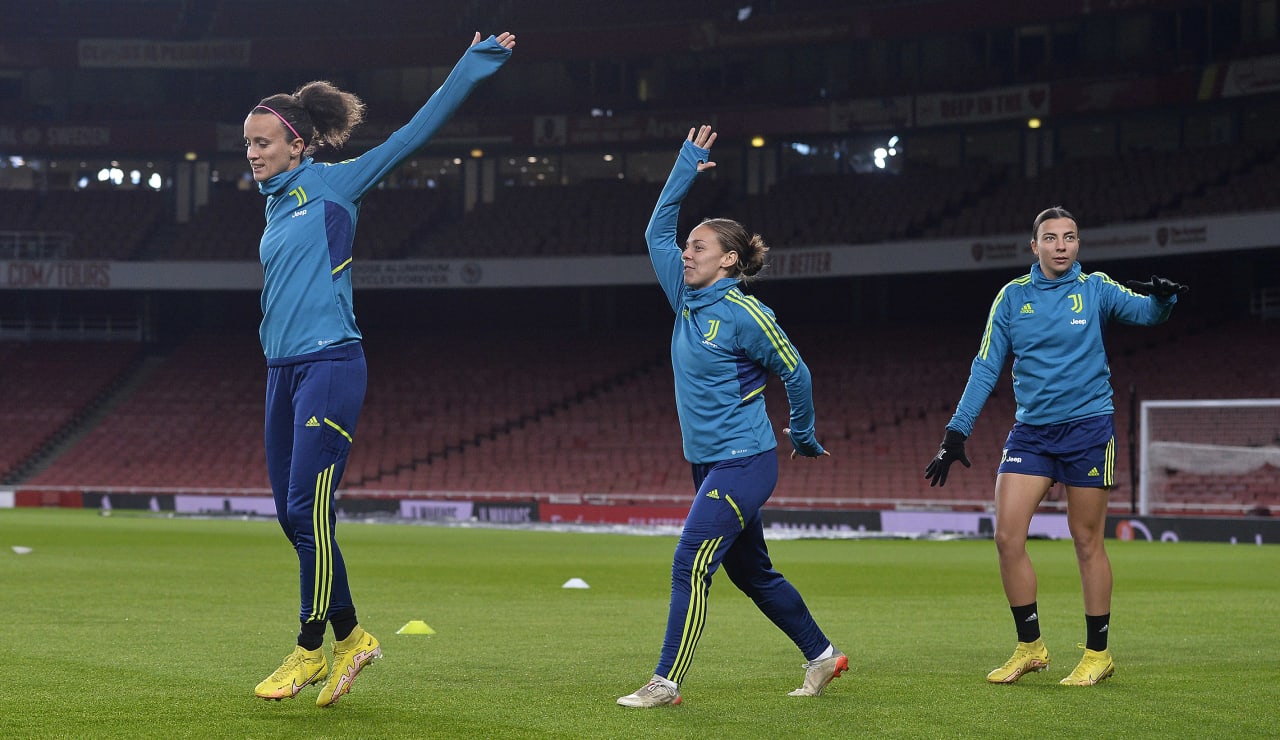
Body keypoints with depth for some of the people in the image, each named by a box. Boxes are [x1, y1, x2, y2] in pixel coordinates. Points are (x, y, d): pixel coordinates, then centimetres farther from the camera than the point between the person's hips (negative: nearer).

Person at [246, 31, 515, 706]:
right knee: (292, 517, 6)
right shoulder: (276, 203, 17)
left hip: (329, 366, -8)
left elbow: (413, 134, -6)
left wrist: (474, 65, -8)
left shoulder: (332, 184, -3)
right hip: (282, 372, 8)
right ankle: (348, 638, 17)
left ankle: (312, 649, 2)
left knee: (308, 511, -11)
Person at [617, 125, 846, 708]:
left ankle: (667, 682, -10)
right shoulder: (687, 300, 7)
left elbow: (795, 372, -5)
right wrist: (686, 168, 9)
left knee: (690, 565, -14)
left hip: (742, 463, -8)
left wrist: (804, 436, 5)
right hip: (710, 463, 8)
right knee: (752, 573, 15)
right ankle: (822, 656, 28)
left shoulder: (744, 315, -14)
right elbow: (657, 231, 14)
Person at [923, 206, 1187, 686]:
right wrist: (956, 432, 0)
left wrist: (1164, 297, -37)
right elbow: (985, 367, 6)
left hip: (1087, 426, -3)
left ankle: (1098, 653, 14)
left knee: (1087, 540, 2)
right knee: (1008, 536, -6)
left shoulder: (1095, 288, 0)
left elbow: (1145, 312, -14)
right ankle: (1030, 647, 8)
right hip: (1030, 431, 3)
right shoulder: (1013, 296, 5)